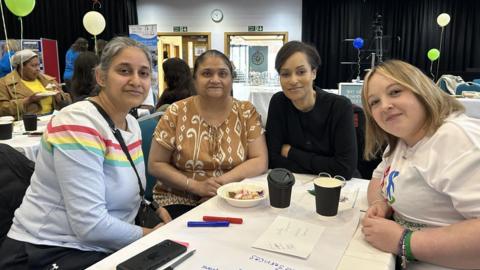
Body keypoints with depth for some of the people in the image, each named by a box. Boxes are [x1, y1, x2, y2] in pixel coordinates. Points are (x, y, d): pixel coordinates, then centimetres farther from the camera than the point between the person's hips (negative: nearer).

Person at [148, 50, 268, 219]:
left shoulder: (247, 112, -1)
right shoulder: (176, 113, -4)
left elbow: (260, 162, -5)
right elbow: (155, 164, -2)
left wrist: (222, 181, -19)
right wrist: (195, 185, -16)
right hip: (178, 202, -2)